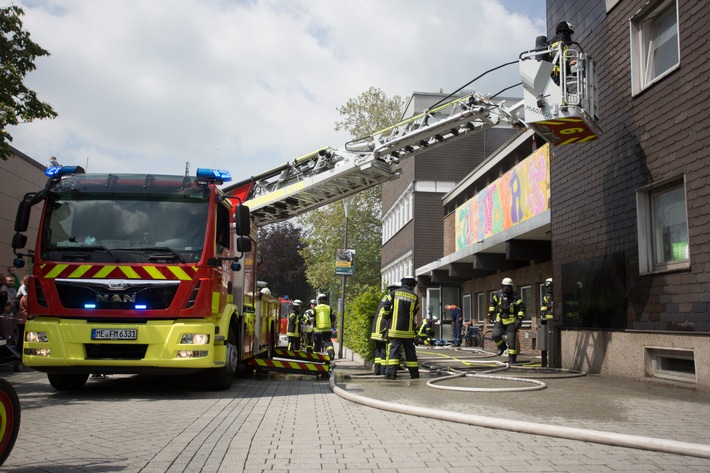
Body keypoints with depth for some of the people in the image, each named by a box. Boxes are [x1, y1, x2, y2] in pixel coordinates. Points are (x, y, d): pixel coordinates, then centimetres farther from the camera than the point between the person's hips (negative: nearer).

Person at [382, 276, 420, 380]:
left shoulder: (394, 293, 1)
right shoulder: (415, 296, 4)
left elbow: (386, 307, -3)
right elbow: (414, 312, 8)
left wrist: (388, 317, 16)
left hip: (395, 328, -1)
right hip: (408, 329, 1)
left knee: (394, 348, -2)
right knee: (410, 350, 10)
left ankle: (391, 372, -13)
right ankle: (414, 373, 14)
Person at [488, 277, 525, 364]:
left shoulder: (515, 296, -7)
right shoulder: (498, 294, 4)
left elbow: (521, 307, -7)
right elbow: (493, 303, 20)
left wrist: (520, 319, -17)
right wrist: (490, 314, 18)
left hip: (511, 321, -3)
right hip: (500, 319, 3)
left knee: (511, 339, -5)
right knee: (495, 335, -16)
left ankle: (512, 358, 5)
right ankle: (502, 346, 15)